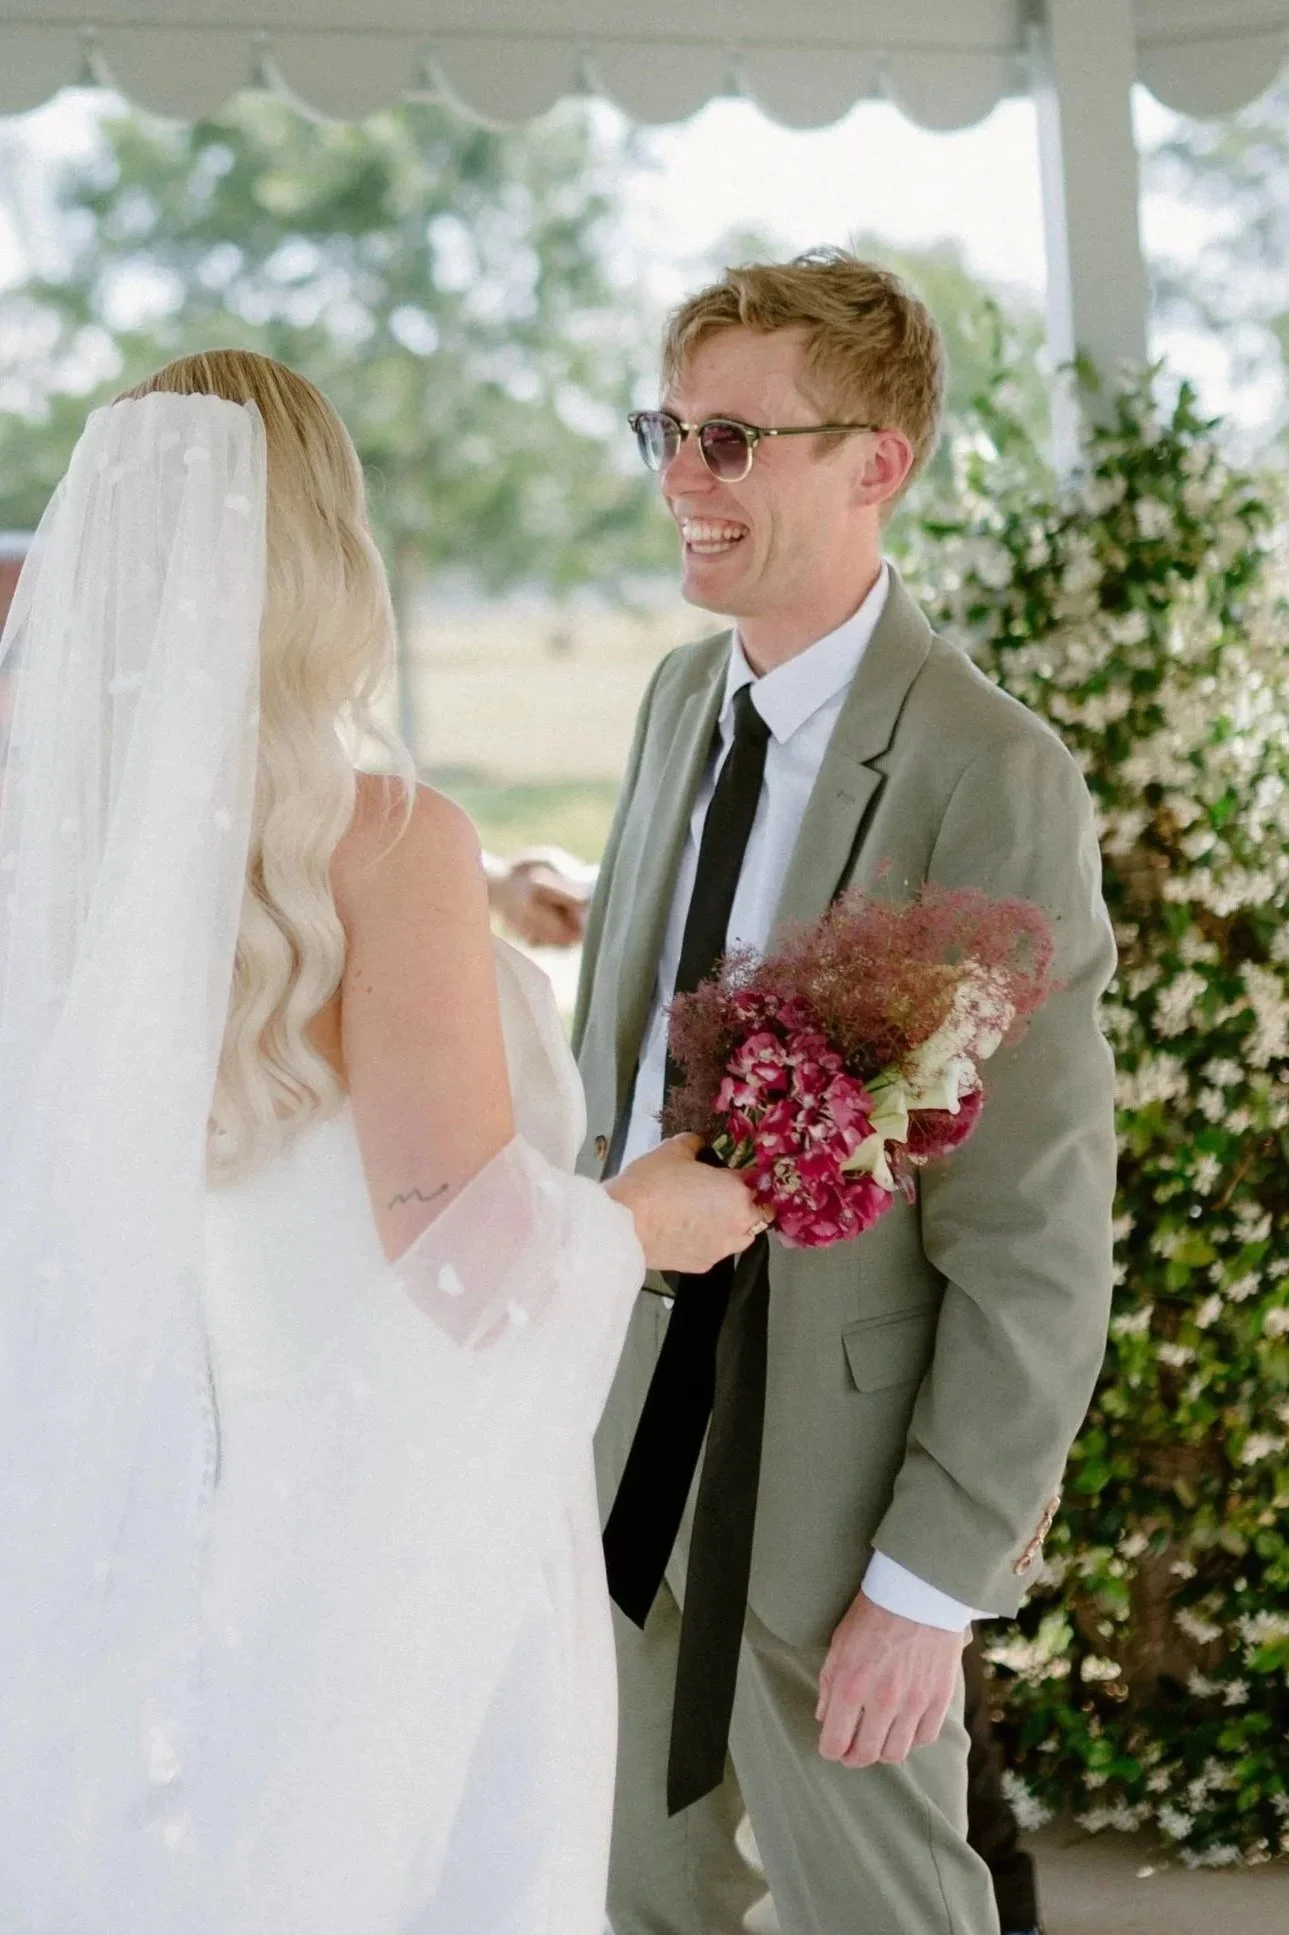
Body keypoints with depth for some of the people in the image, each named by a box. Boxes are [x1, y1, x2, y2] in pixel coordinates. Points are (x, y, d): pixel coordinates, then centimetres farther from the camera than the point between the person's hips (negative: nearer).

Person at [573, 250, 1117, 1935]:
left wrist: (930, 1584, -19)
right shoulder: (688, 695, 2)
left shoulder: (992, 782, -22)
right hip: (632, 1420, 7)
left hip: (835, 1463, -7)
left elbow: (1040, 1240, -21)